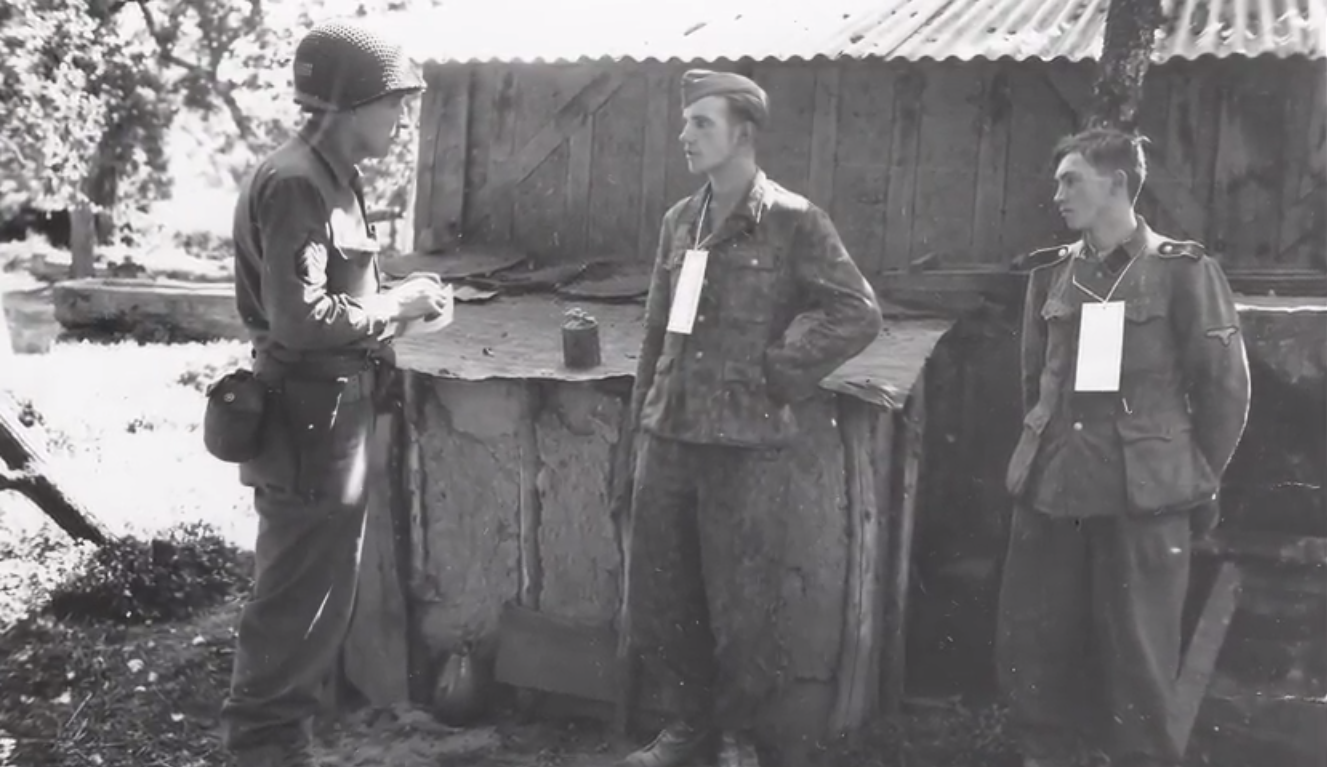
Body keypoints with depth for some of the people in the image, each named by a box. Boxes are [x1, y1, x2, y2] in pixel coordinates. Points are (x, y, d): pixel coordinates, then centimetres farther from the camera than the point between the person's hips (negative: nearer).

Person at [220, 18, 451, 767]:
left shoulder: (334, 177, 14)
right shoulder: (295, 183, -18)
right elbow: (300, 318, -25)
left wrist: (397, 305, 5)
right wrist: (397, 305, -15)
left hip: (334, 409, 10)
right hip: (311, 416, -10)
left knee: (318, 587, 19)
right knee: (301, 593, 0)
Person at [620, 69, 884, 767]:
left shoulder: (793, 222, -7)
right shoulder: (680, 221, 11)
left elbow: (859, 314, -9)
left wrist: (776, 370, -10)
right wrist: (641, 423, 15)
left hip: (744, 443, -5)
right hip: (668, 437, 6)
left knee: (740, 607, 5)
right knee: (655, 603, 12)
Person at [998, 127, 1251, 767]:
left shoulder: (1182, 270, -4)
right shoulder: (1052, 271, 9)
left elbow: (1226, 386, 0)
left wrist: (1196, 480, 3)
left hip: (1145, 496, -4)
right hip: (1051, 490, 4)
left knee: (1138, 657, 4)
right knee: (1031, 642, 8)